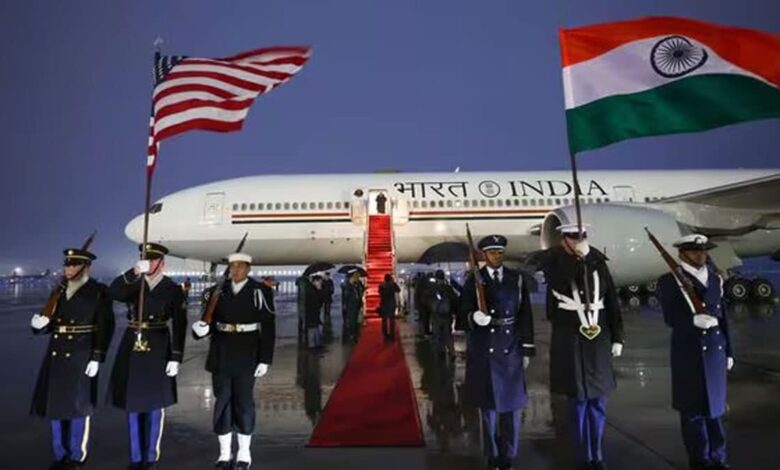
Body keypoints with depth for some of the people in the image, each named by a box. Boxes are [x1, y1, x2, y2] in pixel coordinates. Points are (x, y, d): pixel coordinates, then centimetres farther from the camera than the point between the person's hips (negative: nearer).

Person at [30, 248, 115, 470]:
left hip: (82, 356, -6)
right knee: (55, 404, 12)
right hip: (56, 354, 6)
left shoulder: (99, 291, -7)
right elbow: (50, 324, 12)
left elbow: (105, 327, -11)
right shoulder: (59, 291, 10)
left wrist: (97, 358, -17)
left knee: (78, 406, 4)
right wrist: (39, 324, -12)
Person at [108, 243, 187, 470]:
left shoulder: (173, 289, -3)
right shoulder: (132, 284, 6)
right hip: (132, 348, 3)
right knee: (133, 404, 10)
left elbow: (179, 326, -7)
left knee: (154, 405, 6)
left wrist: (176, 358, -13)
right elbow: (113, 292, -17)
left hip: (158, 350, -3)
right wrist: (133, 272, -31)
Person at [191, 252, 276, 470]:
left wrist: (265, 360, -12)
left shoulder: (260, 291, -10)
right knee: (222, 401, 9)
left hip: (247, 353, -3)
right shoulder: (218, 291, 2)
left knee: (244, 401, 6)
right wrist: (201, 328, -19)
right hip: (221, 353, 3)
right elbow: (210, 321, 5)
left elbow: (268, 328, -9)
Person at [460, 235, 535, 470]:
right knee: (489, 403, 9)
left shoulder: (517, 278, 5)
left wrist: (527, 348, 3)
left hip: (511, 347, 2)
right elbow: (464, 309, -5)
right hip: (484, 349, -1)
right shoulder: (473, 280, -1)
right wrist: (473, 316, -28)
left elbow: (526, 315, 5)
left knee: (512, 402, 8)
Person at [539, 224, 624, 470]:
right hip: (570, 342, -3)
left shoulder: (597, 260, 5)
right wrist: (578, 257, -28)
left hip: (599, 341, 3)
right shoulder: (552, 259, -4)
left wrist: (617, 337, 6)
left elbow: (612, 301, 7)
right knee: (578, 402, 6)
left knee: (598, 402, 12)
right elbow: (559, 282, -26)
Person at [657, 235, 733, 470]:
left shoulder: (715, 278, 10)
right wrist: (694, 320, -29)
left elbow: (722, 316, 12)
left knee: (714, 404, 16)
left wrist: (728, 350, 13)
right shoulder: (669, 281, -8)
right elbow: (670, 318, -11)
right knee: (694, 408, 6)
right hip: (689, 353, -5)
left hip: (715, 351, 6)